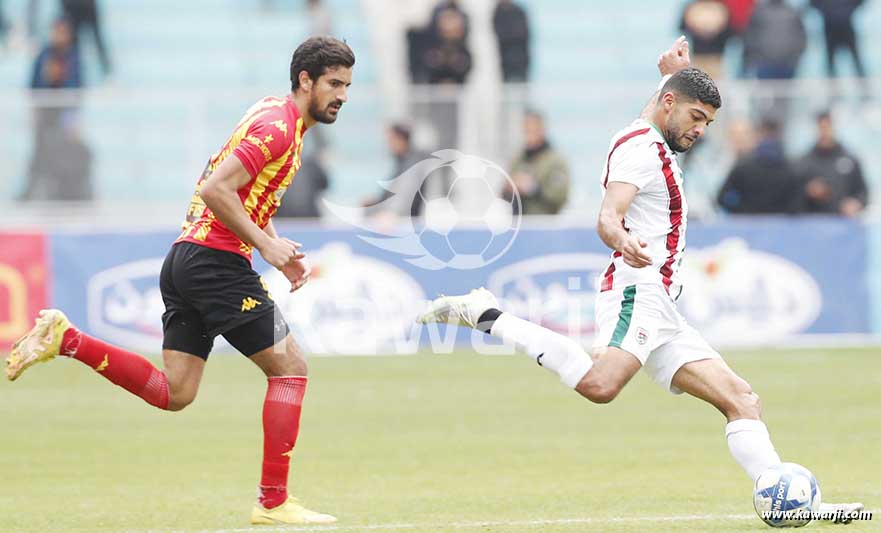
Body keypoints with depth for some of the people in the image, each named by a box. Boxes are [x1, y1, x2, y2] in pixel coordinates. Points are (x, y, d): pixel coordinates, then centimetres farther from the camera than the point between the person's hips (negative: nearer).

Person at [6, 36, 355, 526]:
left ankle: (64, 338, 1)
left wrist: (280, 250, 17)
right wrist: (265, 244, -17)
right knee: (290, 367, -3)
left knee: (173, 393, 6)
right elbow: (216, 190, -22)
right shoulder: (277, 126, -13)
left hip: (188, 262, 9)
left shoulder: (278, 117, 19)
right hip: (217, 261, -9)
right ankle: (274, 501, -4)